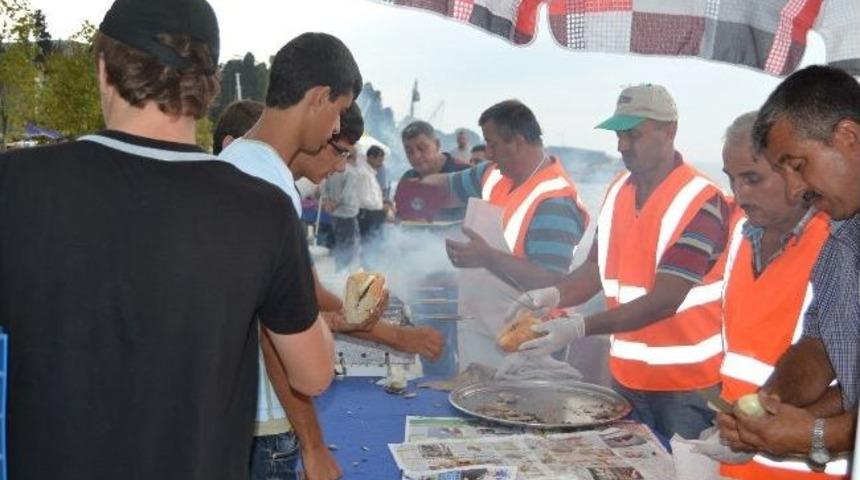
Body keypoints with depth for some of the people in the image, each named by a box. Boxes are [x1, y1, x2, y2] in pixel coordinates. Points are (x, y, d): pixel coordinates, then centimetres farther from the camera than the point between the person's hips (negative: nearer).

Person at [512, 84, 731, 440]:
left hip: (687, 384, -6)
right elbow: (596, 268, 7)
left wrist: (580, 328, -29)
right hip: (626, 375, 6)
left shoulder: (701, 203, -18)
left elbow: (664, 300, -23)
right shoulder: (618, 191, 5)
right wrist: (552, 296, -12)